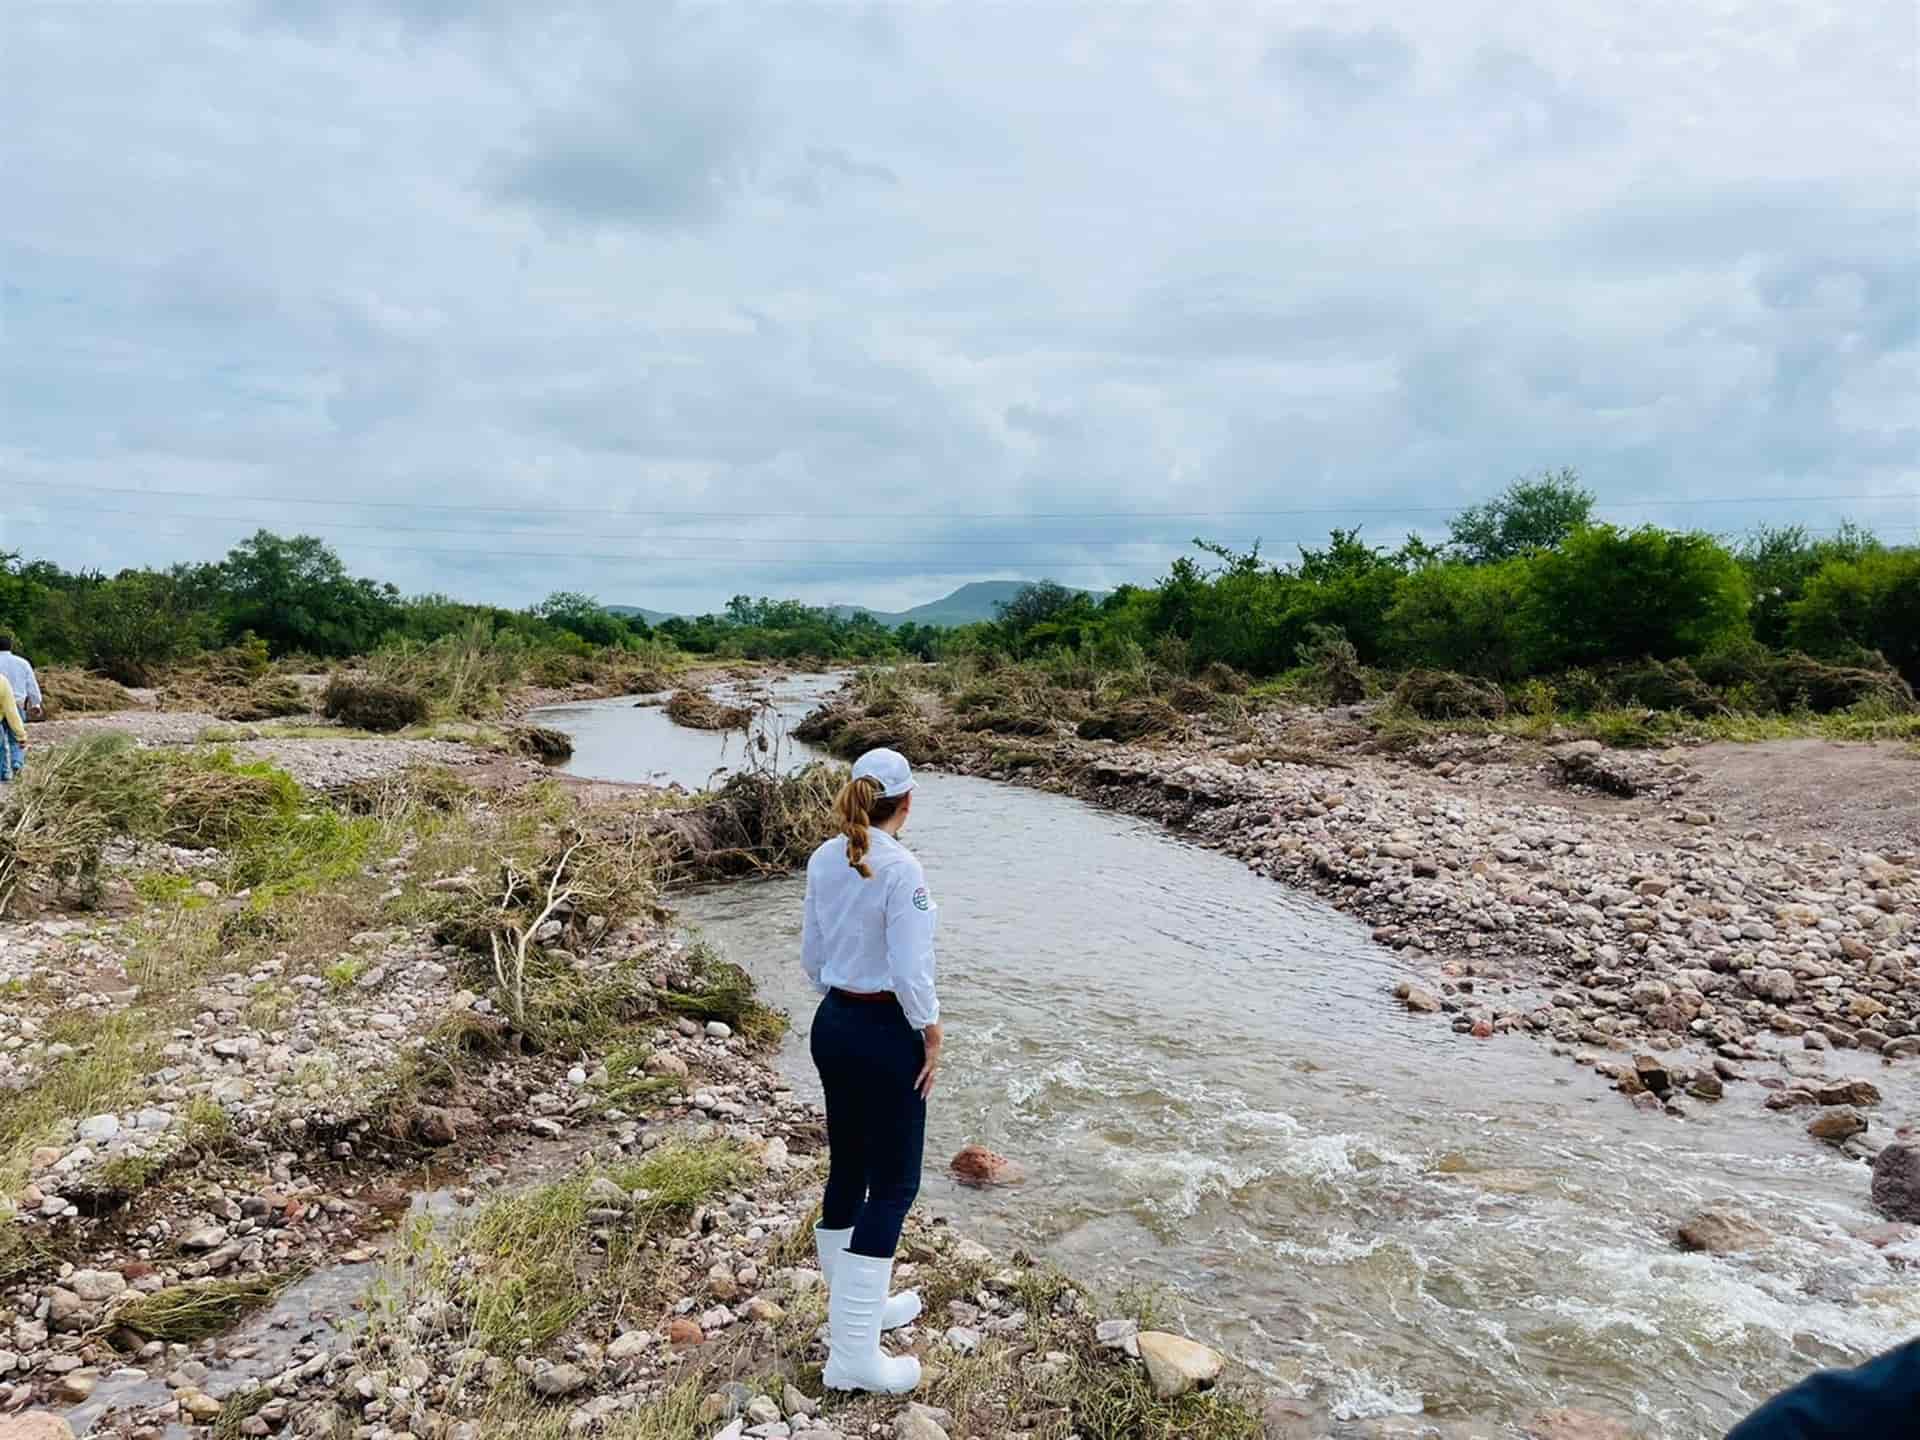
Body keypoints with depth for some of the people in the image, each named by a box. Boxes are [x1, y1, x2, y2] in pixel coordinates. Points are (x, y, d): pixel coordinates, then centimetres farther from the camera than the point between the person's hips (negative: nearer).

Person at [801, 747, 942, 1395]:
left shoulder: (824, 860, 2)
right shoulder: (900, 869, -21)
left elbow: (812, 953, 11)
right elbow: (911, 973, -21)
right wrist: (933, 1039, -8)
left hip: (832, 1024, 8)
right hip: (885, 1034, -8)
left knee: (847, 1167, 19)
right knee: (893, 1184, 2)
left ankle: (855, 1306, 36)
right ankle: (853, 1354, 6)